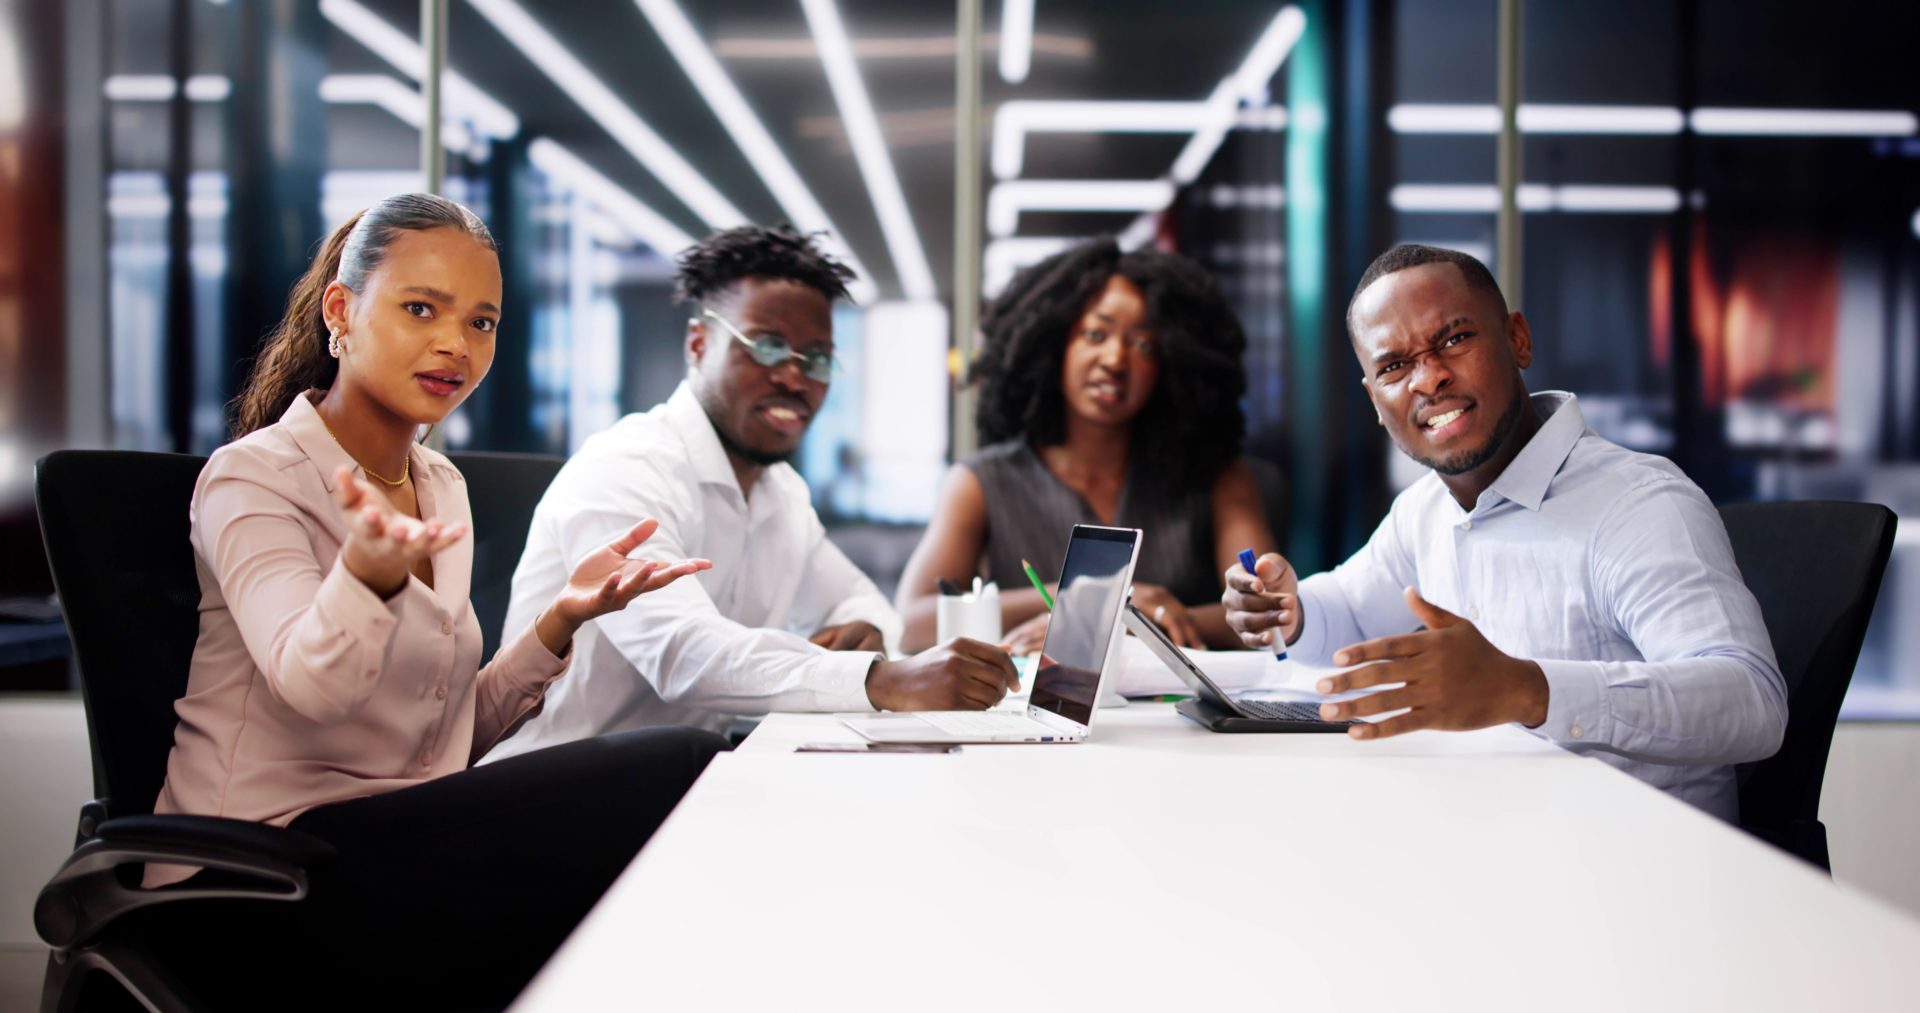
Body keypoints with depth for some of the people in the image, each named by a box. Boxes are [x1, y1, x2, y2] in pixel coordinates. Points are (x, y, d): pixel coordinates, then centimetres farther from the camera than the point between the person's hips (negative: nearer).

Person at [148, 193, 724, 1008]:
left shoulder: (441, 488, 15)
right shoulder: (252, 477, -7)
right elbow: (311, 687, -26)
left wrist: (560, 620, -1)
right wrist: (369, 570, -47)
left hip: (407, 845, 7)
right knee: (676, 772, -23)